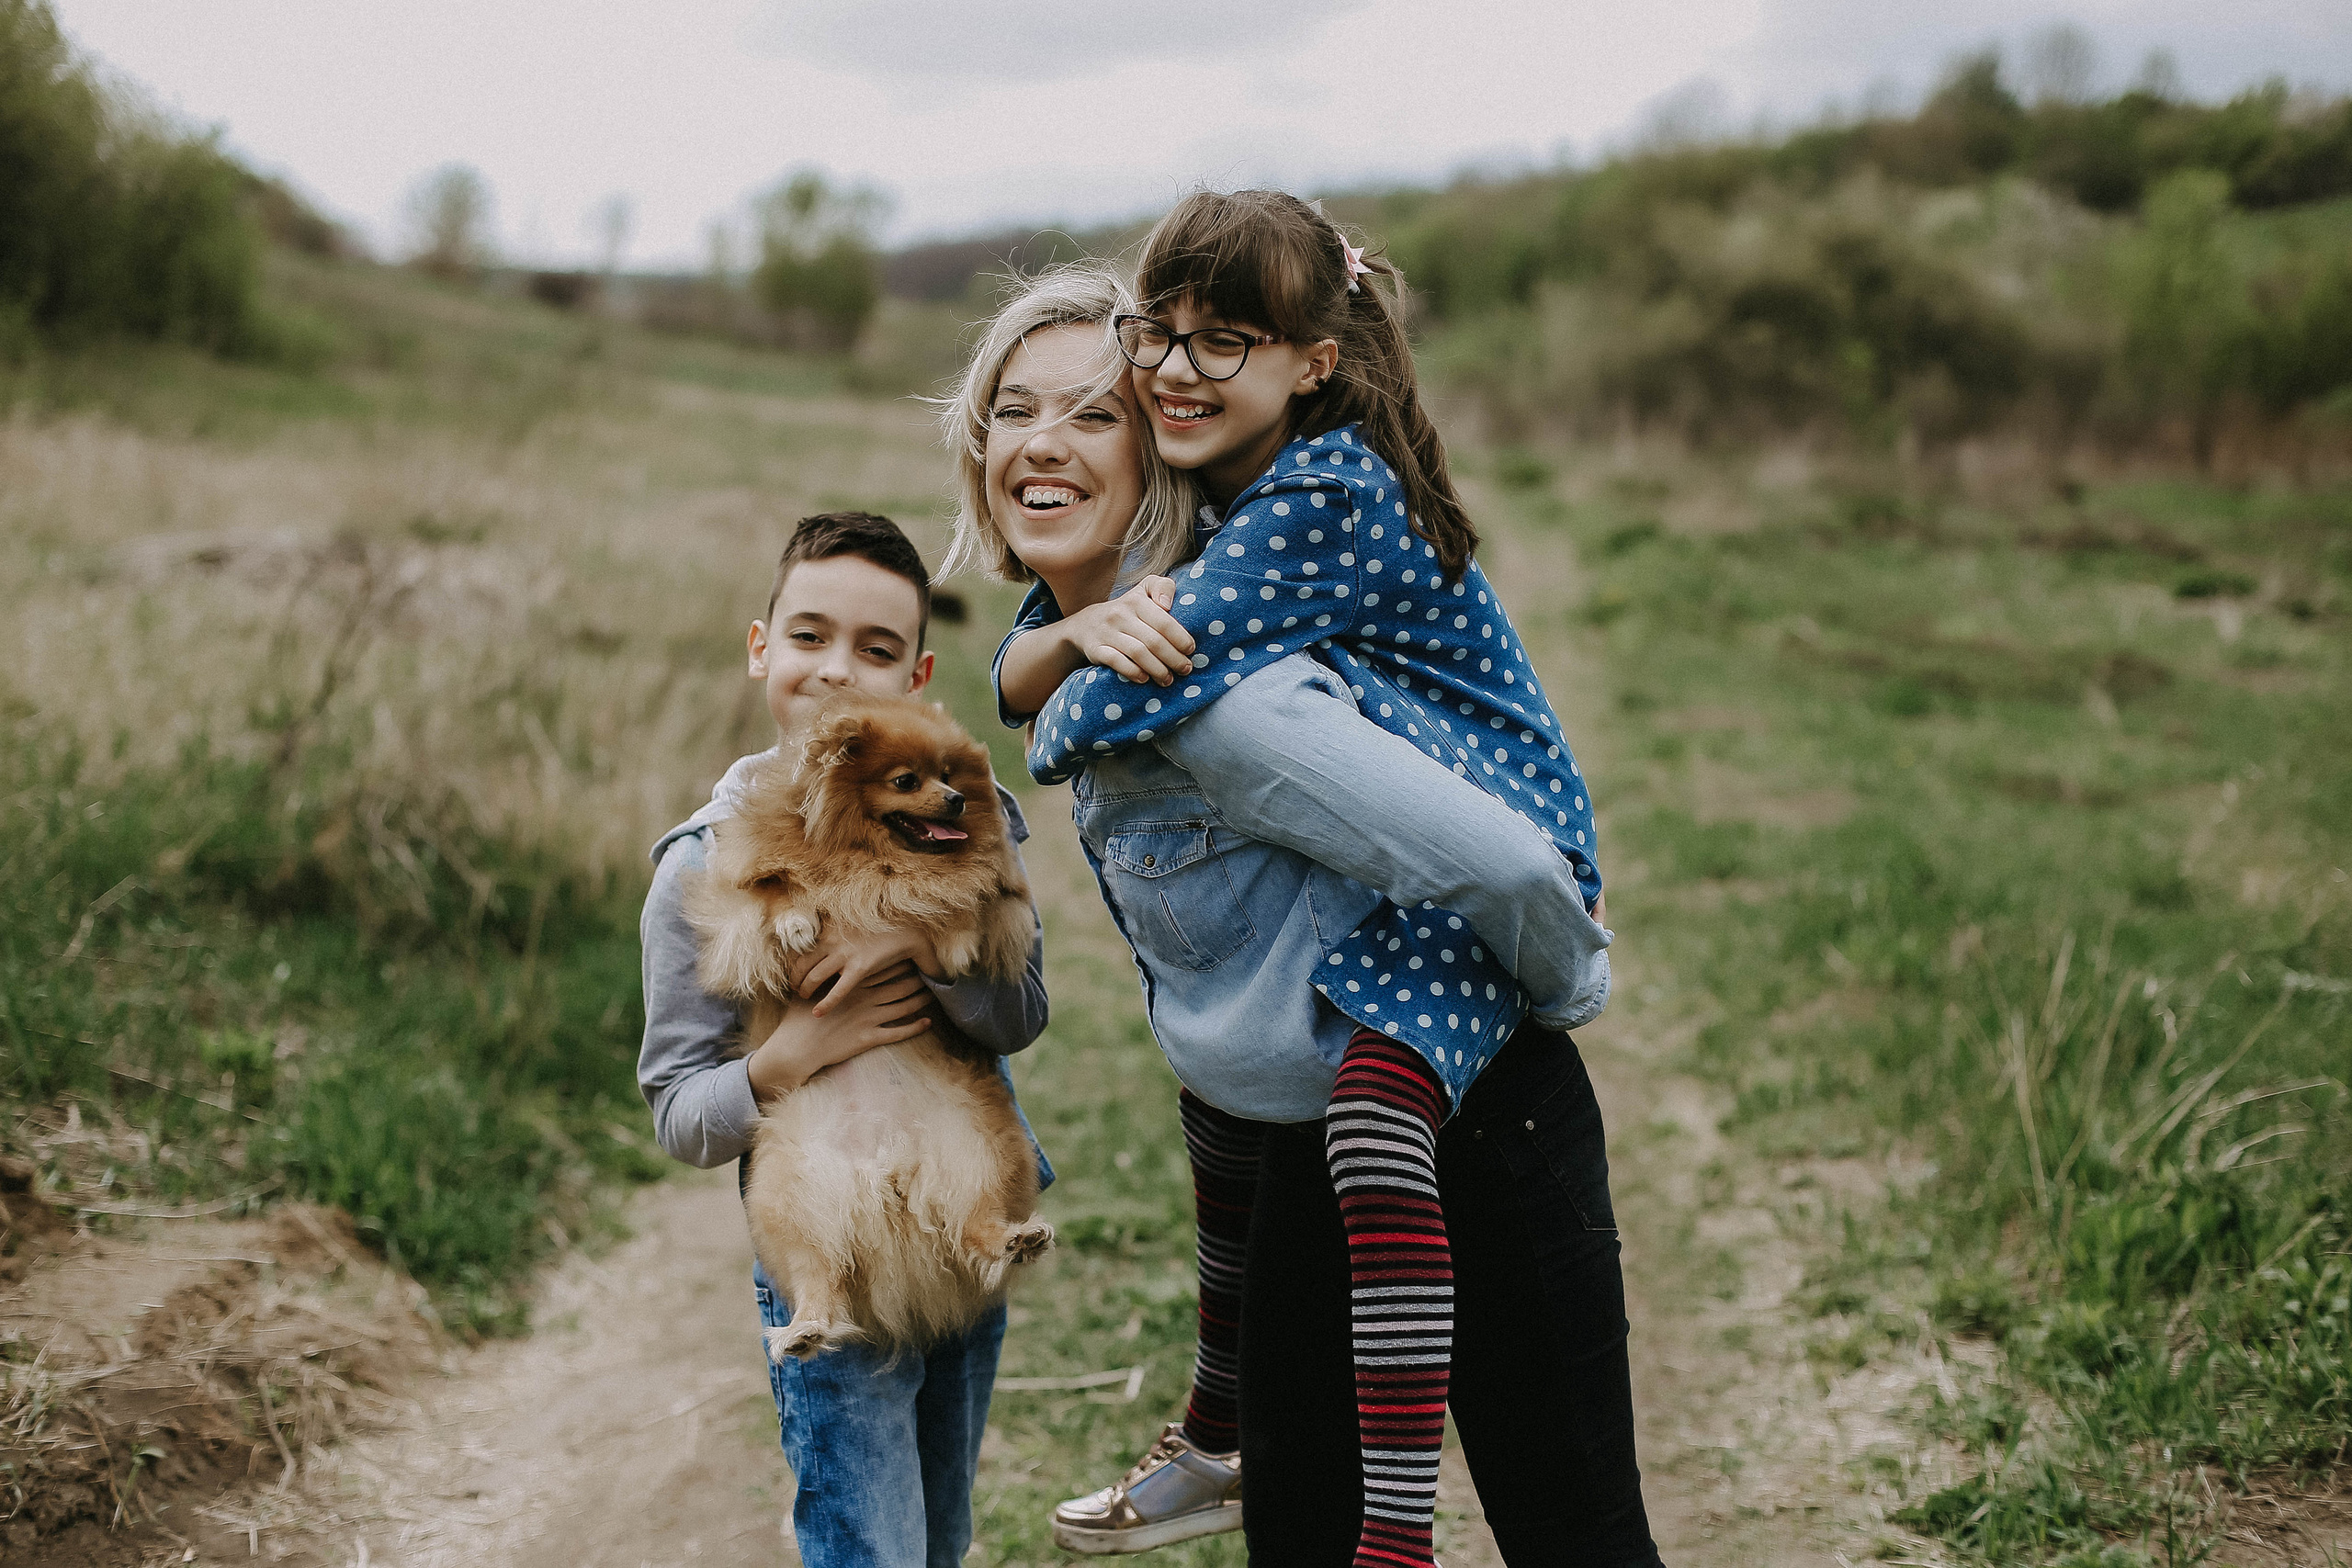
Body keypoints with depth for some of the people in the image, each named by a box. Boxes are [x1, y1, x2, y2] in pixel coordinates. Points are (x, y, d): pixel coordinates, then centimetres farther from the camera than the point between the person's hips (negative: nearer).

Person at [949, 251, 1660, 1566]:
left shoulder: (1209, 684, -30)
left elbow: (1505, 862, -36)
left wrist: (1575, 987, -15)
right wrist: (1077, 634, -28)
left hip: (1469, 1125, -10)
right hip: (1306, 1144, 10)